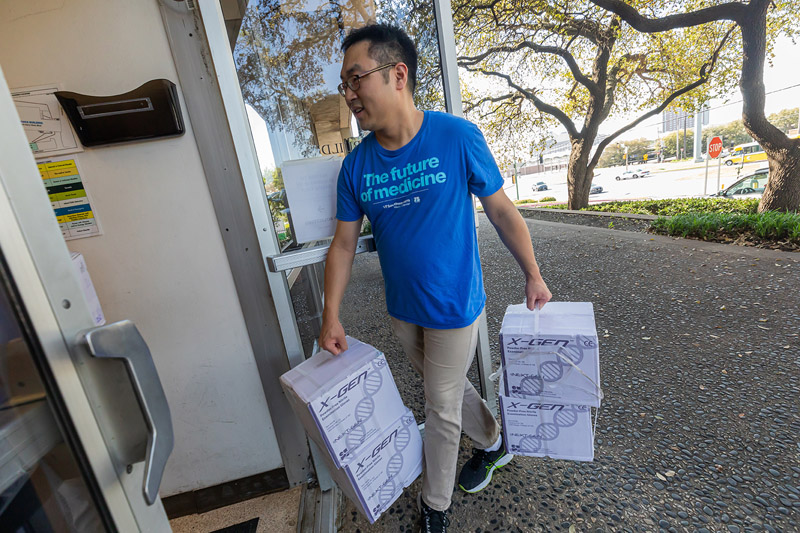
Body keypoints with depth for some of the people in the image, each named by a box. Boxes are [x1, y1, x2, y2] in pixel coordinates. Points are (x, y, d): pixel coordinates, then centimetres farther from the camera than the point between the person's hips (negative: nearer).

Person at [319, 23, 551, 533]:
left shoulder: (457, 138, -15)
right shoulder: (356, 166, -4)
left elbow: (502, 210, -6)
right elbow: (344, 244, 0)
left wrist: (533, 276, -1)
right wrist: (331, 314, -4)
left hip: (454, 308, -4)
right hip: (402, 310, 5)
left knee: (442, 408, 13)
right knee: (449, 389, 24)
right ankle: (493, 443, 55)